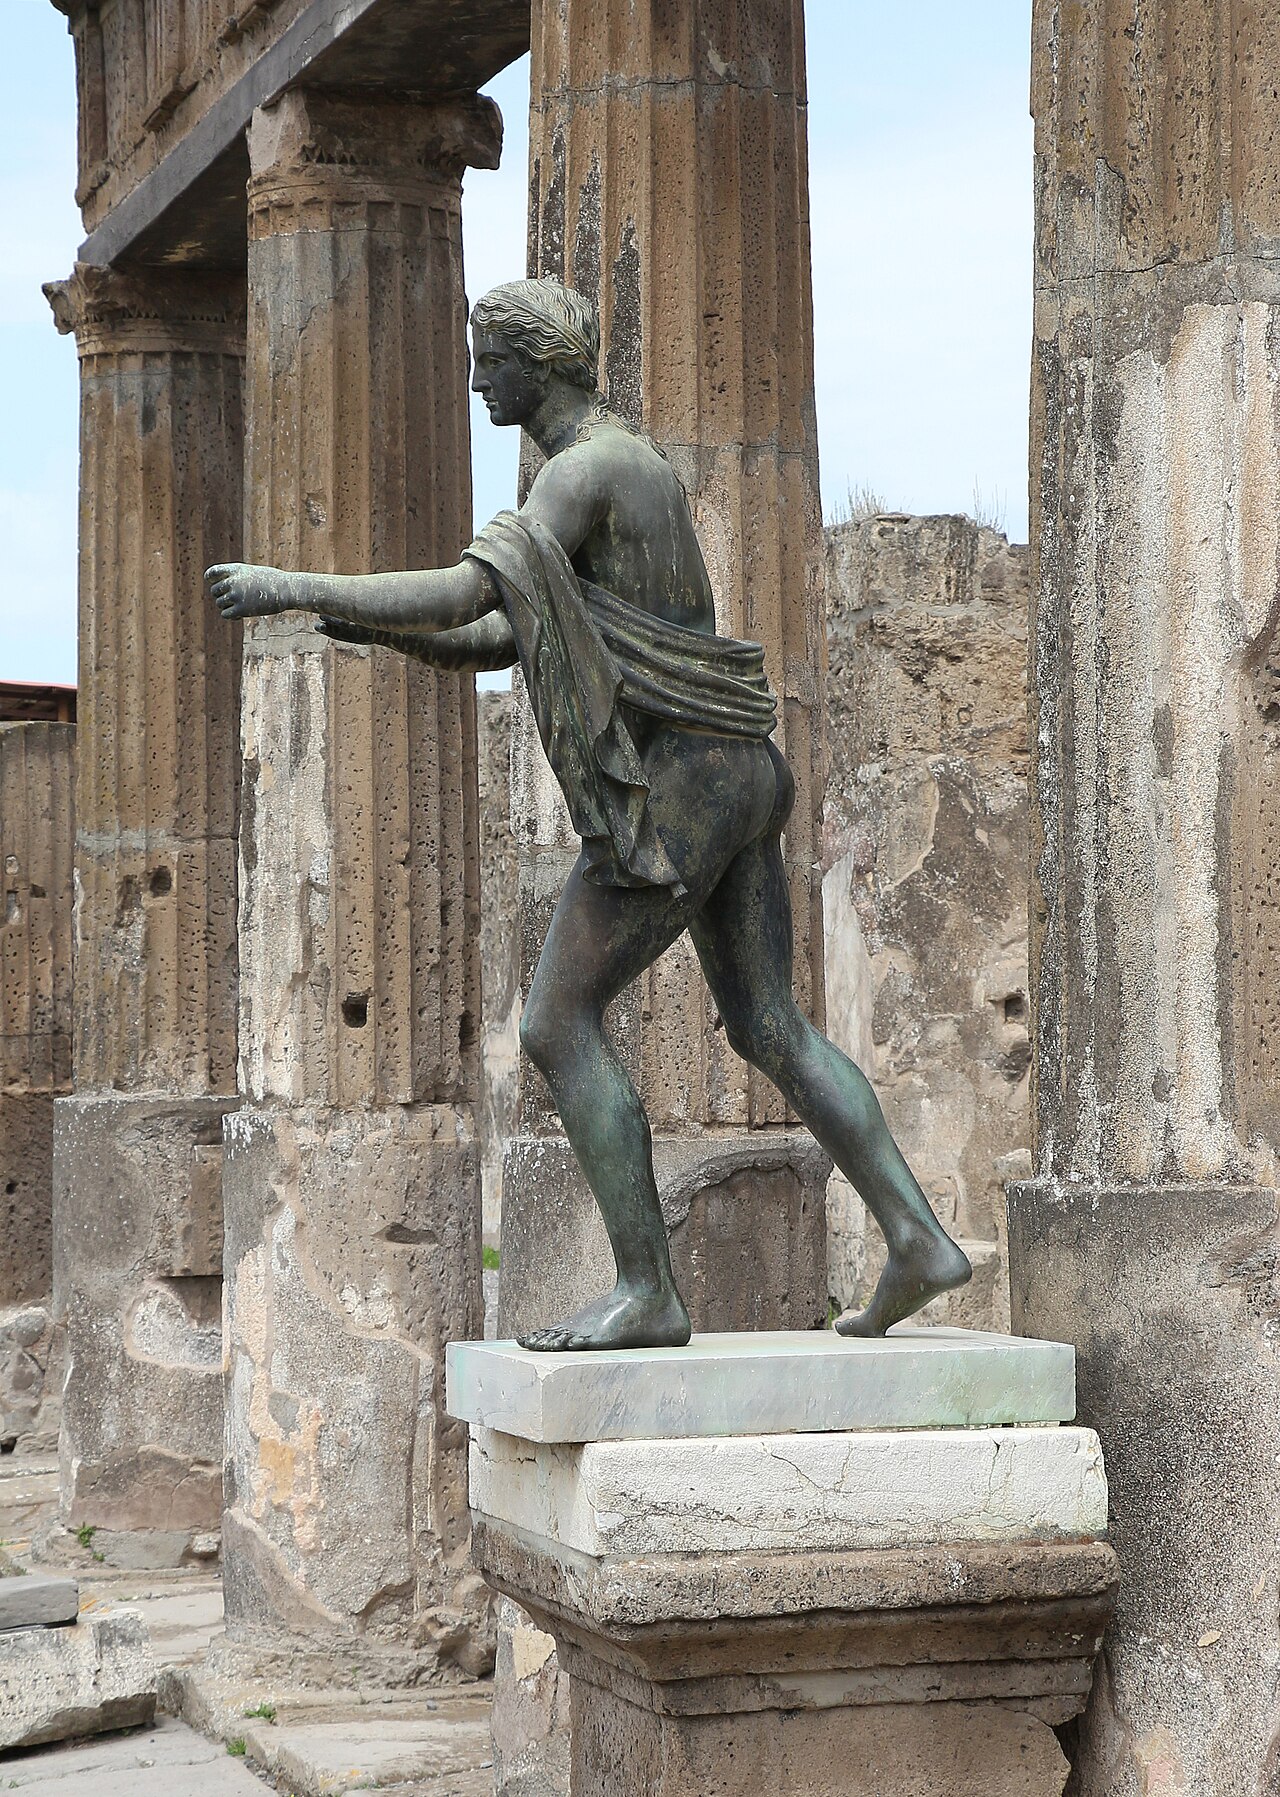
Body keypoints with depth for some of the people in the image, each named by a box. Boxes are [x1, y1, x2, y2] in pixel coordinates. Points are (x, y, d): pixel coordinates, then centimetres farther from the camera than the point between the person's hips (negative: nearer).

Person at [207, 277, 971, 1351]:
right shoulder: (627, 466, 21)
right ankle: (918, 1241, 7)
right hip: (736, 775, 10)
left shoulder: (585, 468, -13)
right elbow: (491, 644, 22)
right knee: (772, 1029, 12)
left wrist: (295, 587, -21)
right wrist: (376, 622, 6)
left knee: (559, 1023, -6)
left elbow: (466, 596, -27)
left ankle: (647, 1290, -6)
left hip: (675, 788, -10)